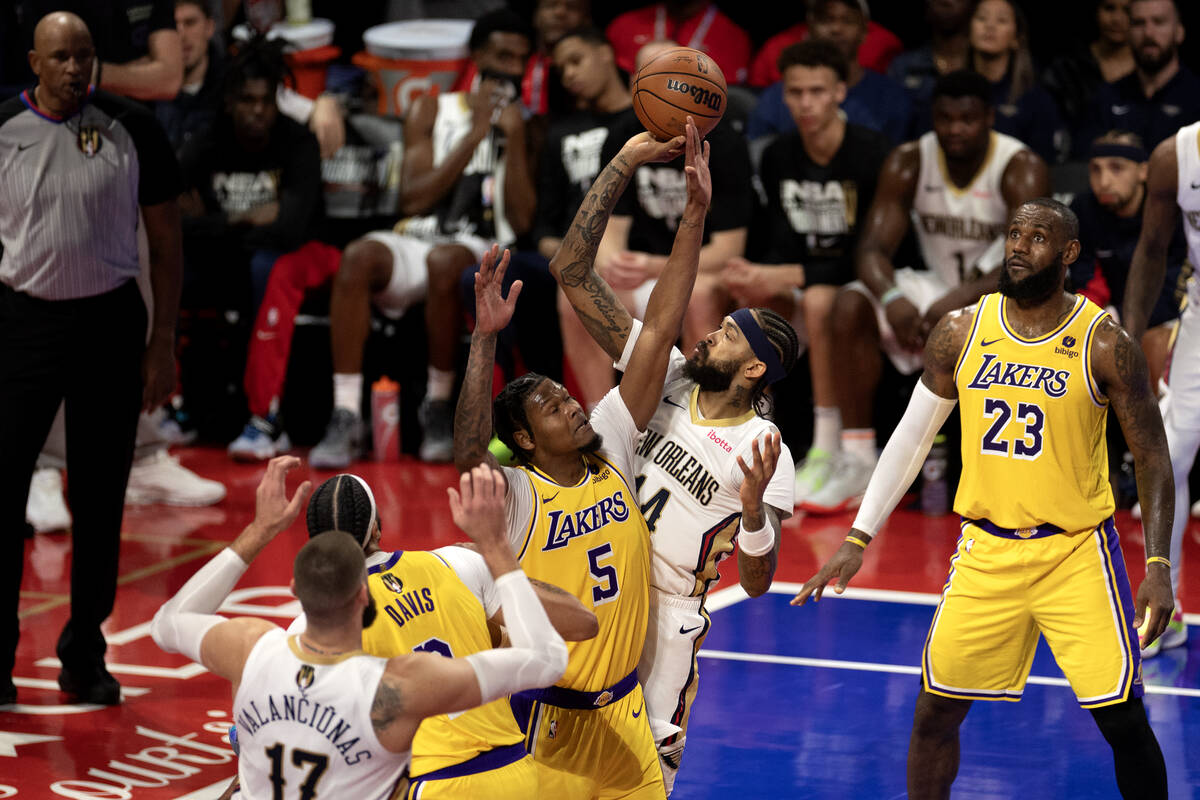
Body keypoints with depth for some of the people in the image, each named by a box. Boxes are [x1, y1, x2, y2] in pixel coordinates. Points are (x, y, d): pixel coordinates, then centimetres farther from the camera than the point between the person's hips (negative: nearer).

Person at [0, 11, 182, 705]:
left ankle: (85, 657, 18)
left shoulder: (133, 130, -1)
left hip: (110, 320, 0)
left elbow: (166, 240, 4)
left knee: (101, 498, 6)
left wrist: (164, 342, 0)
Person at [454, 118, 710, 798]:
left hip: (626, 711, 6)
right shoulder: (514, 494, -15)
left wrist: (695, 213, -10)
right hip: (550, 719, -6)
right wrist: (486, 337, -48)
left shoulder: (612, 449, 0)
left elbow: (658, 331, -5)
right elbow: (468, 450, -39)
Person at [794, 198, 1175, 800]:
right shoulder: (961, 332, -1)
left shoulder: (1104, 344, -10)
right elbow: (912, 435, 8)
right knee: (934, 710, 4)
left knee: (1124, 721, -6)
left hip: (1076, 552, -3)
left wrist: (1158, 565, -13)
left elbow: (1151, 457, -4)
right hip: (986, 550, 3)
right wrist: (857, 539, 5)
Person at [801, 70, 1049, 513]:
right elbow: (872, 247, -13)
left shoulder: (1022, 170, -19)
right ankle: (855, 464, -18)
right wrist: (892, 298, -36)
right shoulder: (908, 163, -7)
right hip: (939, 287, 4)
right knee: (852, 305, -21)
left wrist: (962, 298, -44)